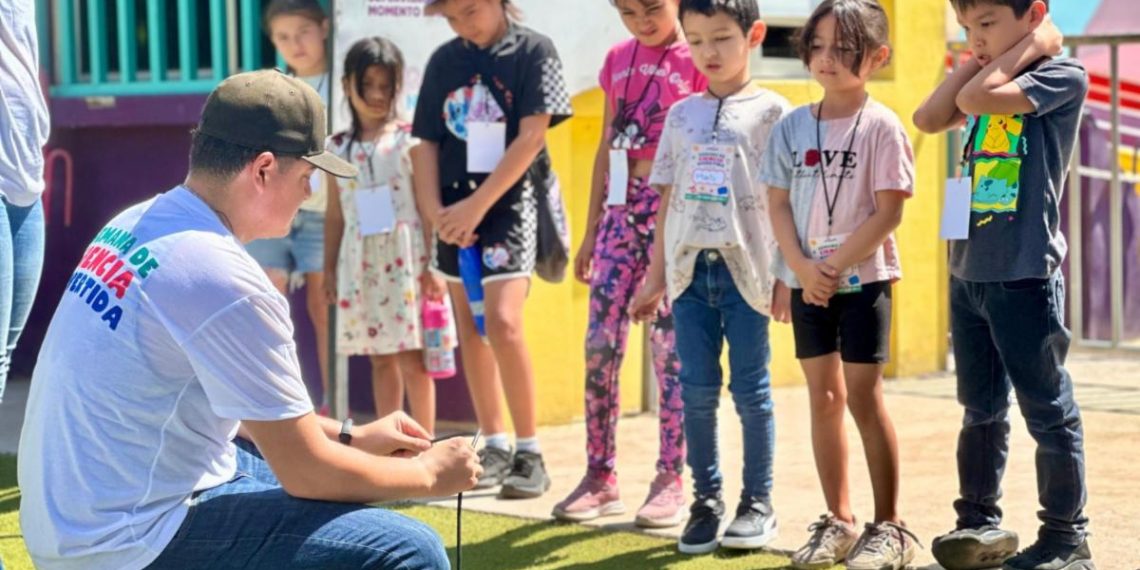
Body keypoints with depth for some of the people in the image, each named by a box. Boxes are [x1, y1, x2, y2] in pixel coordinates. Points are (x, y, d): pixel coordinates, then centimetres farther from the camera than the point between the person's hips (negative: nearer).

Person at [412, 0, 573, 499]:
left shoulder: (533, 51, -5)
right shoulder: (444, 61, 8)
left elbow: (531, 137, -10)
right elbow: (426, 143, 9)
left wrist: (477, 205, -13)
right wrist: (435, 212, -6)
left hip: (510, 202, -5)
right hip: (455, 210, 5)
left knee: (502, 322, -18)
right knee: (469, 328, 8)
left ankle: (529, 452, -9)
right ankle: (494, 445, 20)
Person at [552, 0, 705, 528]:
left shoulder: (697, 62, -4)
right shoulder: (618, 60, 12)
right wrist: (591, 230, 14)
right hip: (622, 208, 5)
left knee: (670, 346, -3)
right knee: (600, 342, 1)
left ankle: (671, 480, 5)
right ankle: (601, 475, 8)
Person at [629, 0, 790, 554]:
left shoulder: (771, 112, 0)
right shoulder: (681, 115, 12)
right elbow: (667, 200, 14)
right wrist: (655, 275, 12)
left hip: (745, 268, -4)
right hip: (689, 266, 4)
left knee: (750, 389, 2)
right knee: (697, 391, 5)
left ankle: (758, 503, 12)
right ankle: (706, 501, 14)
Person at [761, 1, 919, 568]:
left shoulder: (881, 126, -8)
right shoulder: (792, 126, 6)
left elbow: (888, 212, -12)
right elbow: (779, 204, 4)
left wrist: (836, 267, -16)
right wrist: (803, 269, -10)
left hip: (862, 277, -5)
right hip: (808, 280, 5)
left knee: (863, 397, -3)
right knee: (823, 396, 8)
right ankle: (838, 521, 17)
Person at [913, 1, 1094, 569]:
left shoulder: (1063, 76, -9)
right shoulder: (992, 79, 15)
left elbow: (978, 99, -21)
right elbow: (929, 118, 3)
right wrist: (975, 60, 2)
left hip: (1025, 273, -8)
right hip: (967, 270, 8)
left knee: (1047, 409, -1)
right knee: (980, 407, 14)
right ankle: (980, 521, 23)